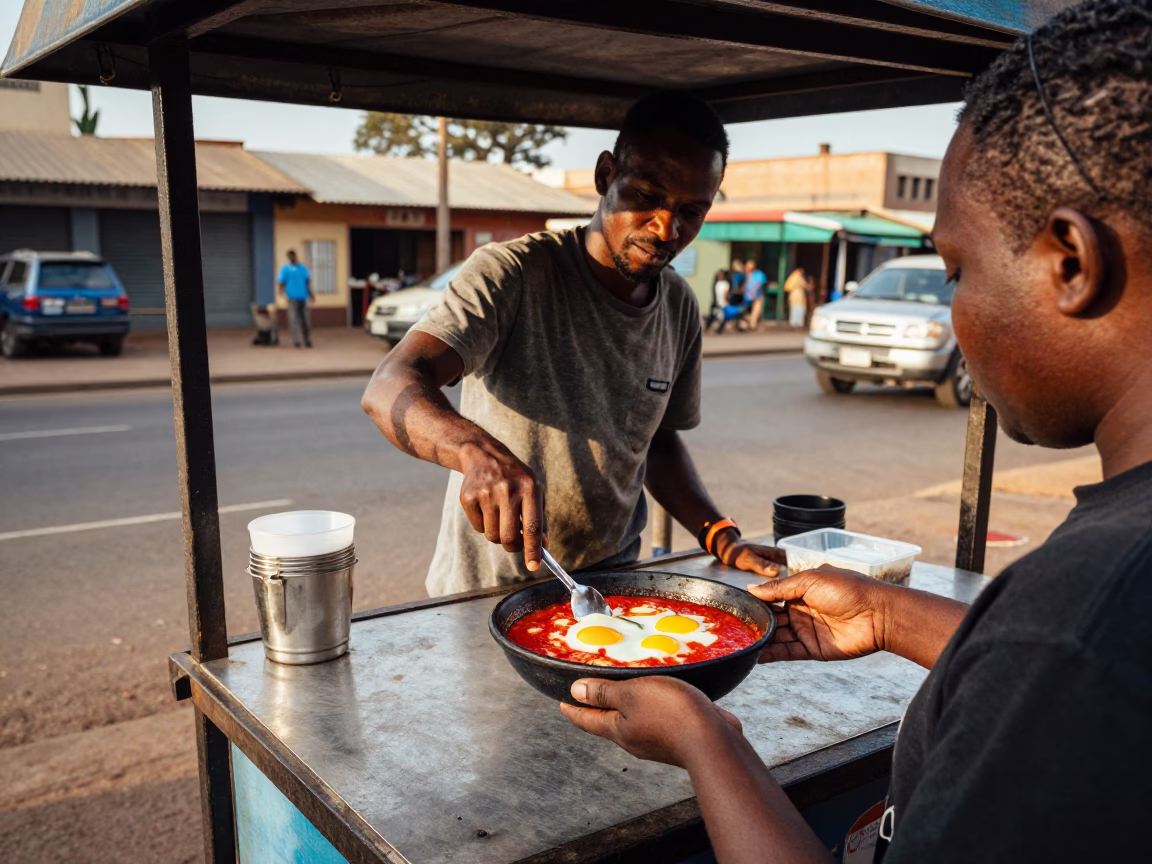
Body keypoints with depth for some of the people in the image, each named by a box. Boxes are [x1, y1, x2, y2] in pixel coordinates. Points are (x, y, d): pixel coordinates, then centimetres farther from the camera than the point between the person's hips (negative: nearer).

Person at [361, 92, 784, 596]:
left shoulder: (680, 307, 5)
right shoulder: (511, 273, -14)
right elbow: (391, 388, -25)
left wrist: (722, 538, 2)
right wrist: (479, 451, -45)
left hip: (611, 589, 4)